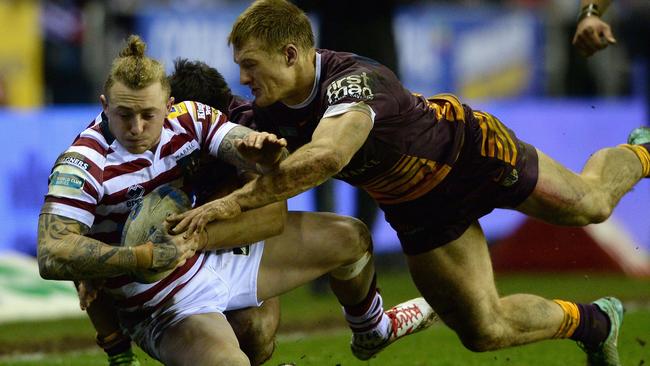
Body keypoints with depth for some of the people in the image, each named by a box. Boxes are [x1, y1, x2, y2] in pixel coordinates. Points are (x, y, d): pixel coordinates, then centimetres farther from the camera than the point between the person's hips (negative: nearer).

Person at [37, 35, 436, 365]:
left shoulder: (188, 118, -11)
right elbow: (52, 257, -36)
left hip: (215, 258, 7)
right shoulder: (83, 166, -27)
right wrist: (147, 256, -40)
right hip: (166, 306, -7)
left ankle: (373, 328, 48)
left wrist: (266, 151, -44)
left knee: (350, 237, 15)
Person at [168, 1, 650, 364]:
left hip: (472, 153, -5)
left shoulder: (352, 80, -44)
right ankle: (594, 323, 35)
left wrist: (235, 202, -64)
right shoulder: (272, 113, -22)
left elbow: (326, 156, -64)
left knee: (592, 205, 19)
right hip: (416, 208, 5)